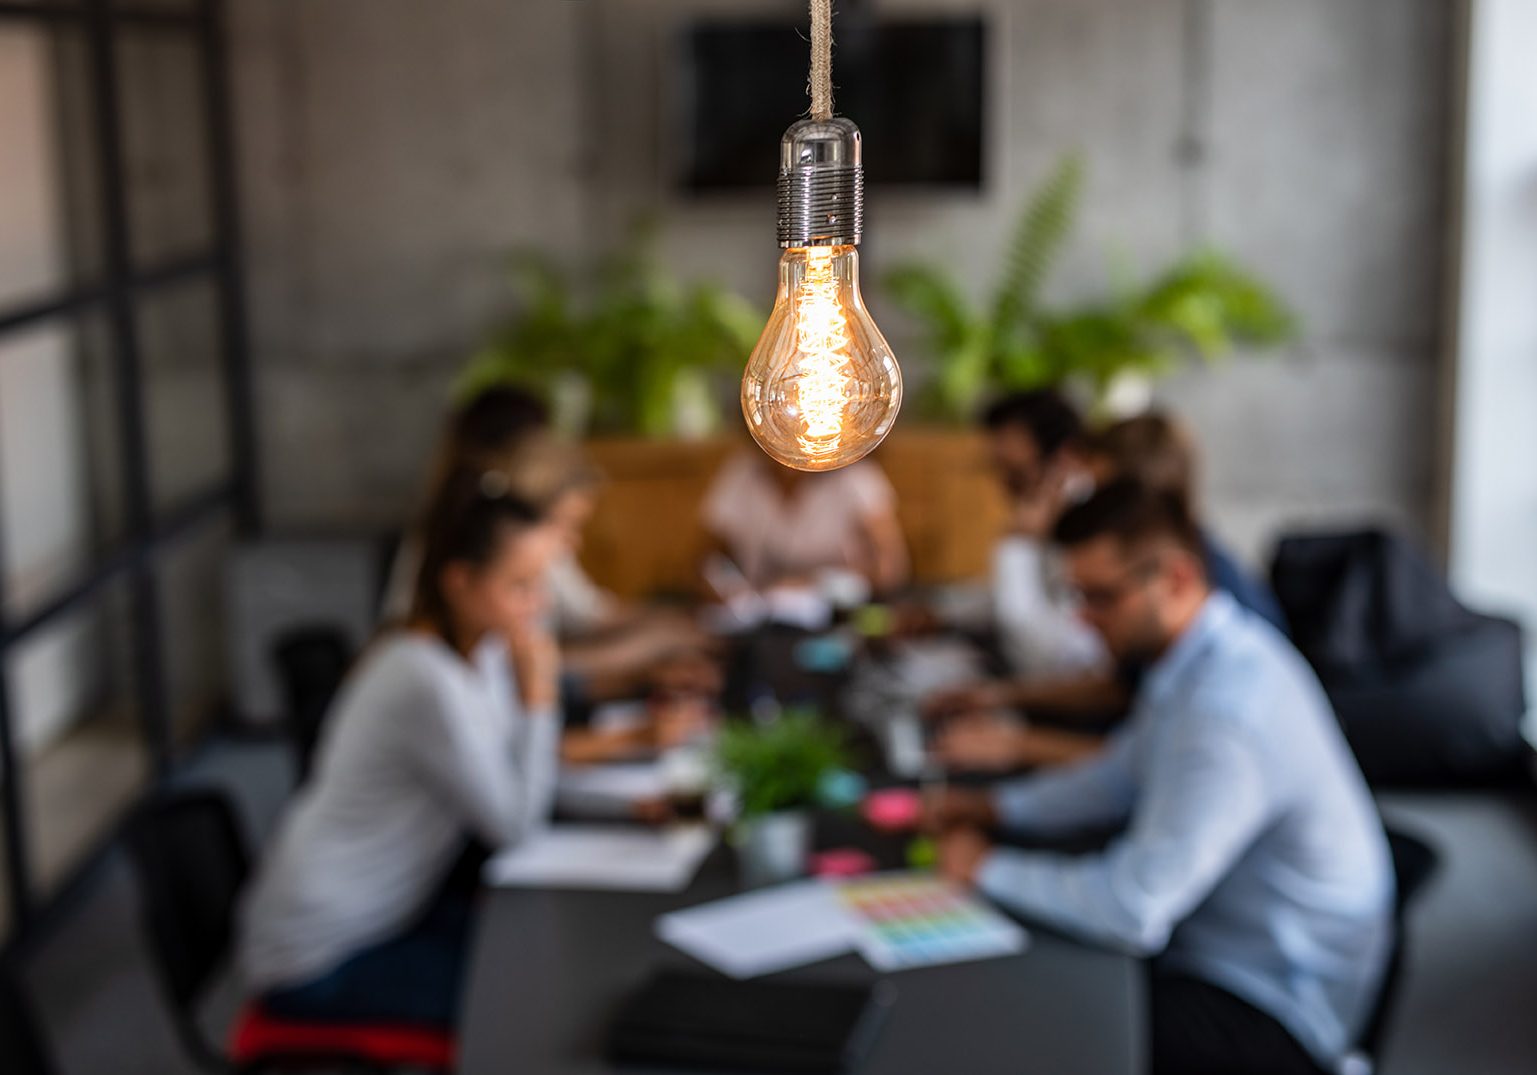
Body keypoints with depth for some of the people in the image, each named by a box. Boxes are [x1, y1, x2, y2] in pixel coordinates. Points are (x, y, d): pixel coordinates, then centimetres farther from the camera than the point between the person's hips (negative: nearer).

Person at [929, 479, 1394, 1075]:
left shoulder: (1226, 712, -31)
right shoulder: (1207, 653, 0)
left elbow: (1132, 909, -31)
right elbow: (1125, 773, 17)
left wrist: (990, 867, -18)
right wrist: (1001, 806, 4)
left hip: (1273, 1015, -9)